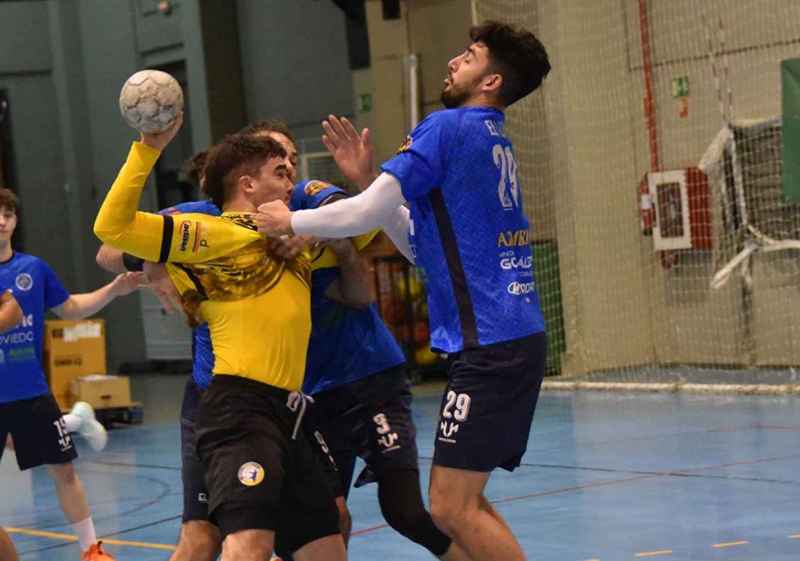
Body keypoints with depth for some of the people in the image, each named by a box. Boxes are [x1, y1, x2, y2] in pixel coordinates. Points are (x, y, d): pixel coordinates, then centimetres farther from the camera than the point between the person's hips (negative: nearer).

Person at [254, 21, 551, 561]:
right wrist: (368, 179, 16)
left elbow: (366, 214, -11)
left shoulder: (449, 127, -8)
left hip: (489, 345, -9)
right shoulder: (496, 144, 19)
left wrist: (291, 221, 4)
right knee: (464, 504, 14)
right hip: (517, 337, 9)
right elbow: (424, 243, 21)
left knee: (452, 509, -8)